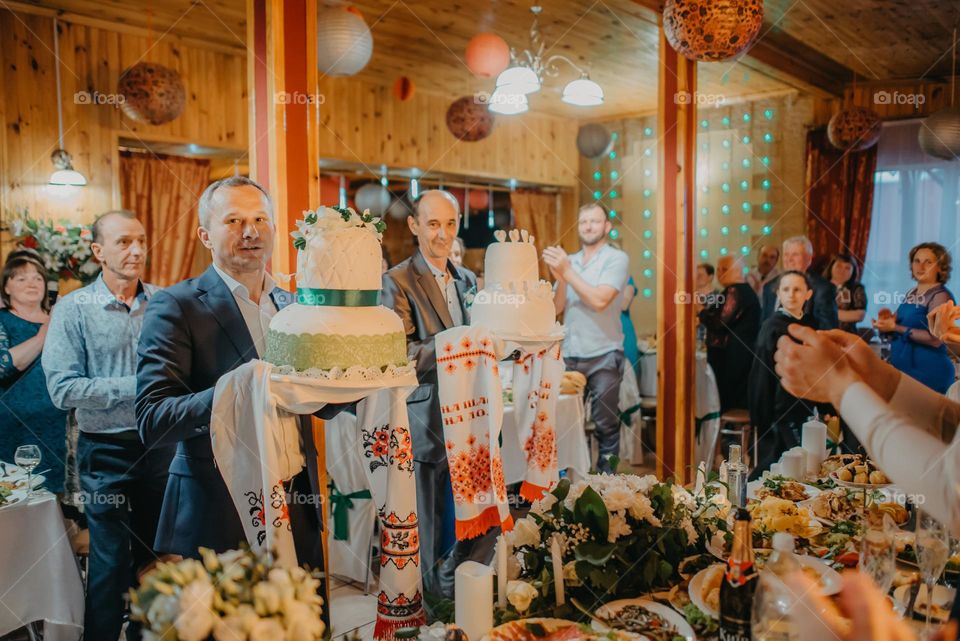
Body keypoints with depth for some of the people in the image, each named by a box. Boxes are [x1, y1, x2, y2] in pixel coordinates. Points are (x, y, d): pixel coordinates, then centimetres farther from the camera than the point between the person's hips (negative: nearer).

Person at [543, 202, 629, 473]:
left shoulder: (617, 258, -3)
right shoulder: (568, 261, 12)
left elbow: (600, 300, -17)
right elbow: (557, 308, 8)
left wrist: (567, 272, -13)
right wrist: (560, 277, -9)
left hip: (603, 356, -4)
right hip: (569, 355, 4)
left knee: (606, 424, 4)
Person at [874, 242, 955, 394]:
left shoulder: (941, 296, -13)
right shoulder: (912, 293, 10)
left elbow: (936, 339, -22)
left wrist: (895, 327, -21)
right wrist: (890, 320, -1)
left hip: (928, 372, -7)